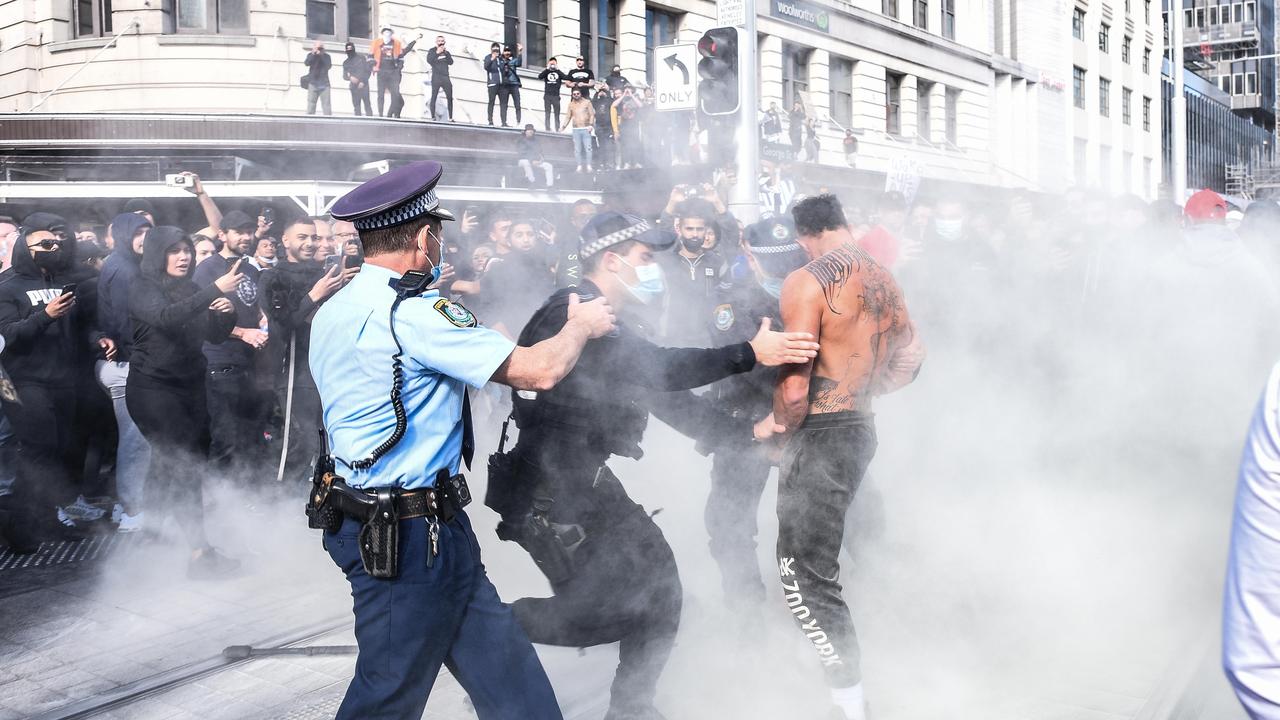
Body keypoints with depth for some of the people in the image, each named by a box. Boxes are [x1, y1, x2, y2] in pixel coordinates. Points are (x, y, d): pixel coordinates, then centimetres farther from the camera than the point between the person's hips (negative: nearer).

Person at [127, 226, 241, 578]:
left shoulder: (190, 290, 10)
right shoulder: (143, 288, -8)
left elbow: (214, 335, 13)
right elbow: (166, 317, -29)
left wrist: (226, 314, -10)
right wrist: (215, 290, -35)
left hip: (190, 387, 7)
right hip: (152, 387, -7)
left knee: (195, 459, 9)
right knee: (184, 462, -15)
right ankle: (200, 552, -19)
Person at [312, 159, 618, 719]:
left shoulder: (332, 311, 10)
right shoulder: (414, 313, -19)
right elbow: (540, 372, -19)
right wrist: (583, 324, 0)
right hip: (414, 532, -9)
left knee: (506, 674, 9)